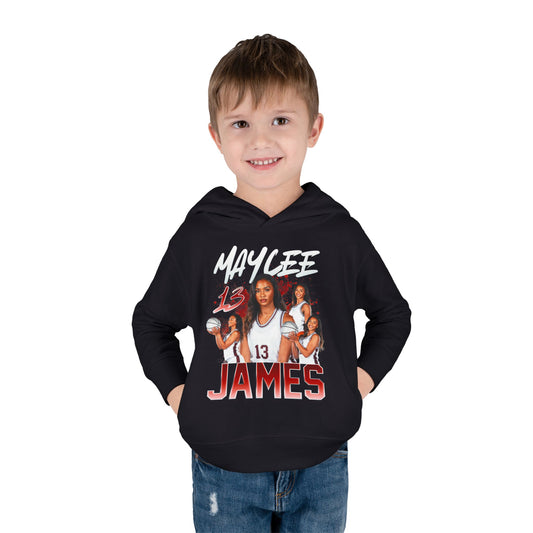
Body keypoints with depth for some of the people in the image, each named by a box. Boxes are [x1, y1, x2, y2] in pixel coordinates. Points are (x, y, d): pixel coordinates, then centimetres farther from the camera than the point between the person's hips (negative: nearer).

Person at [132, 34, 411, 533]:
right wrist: (176, 390, 1)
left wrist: (363, 377, 1)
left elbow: (392, 313, 12)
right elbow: (151, 320, 10)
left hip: (321, 472, 1)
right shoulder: (199, 235, -6)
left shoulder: (340, 233, -4)